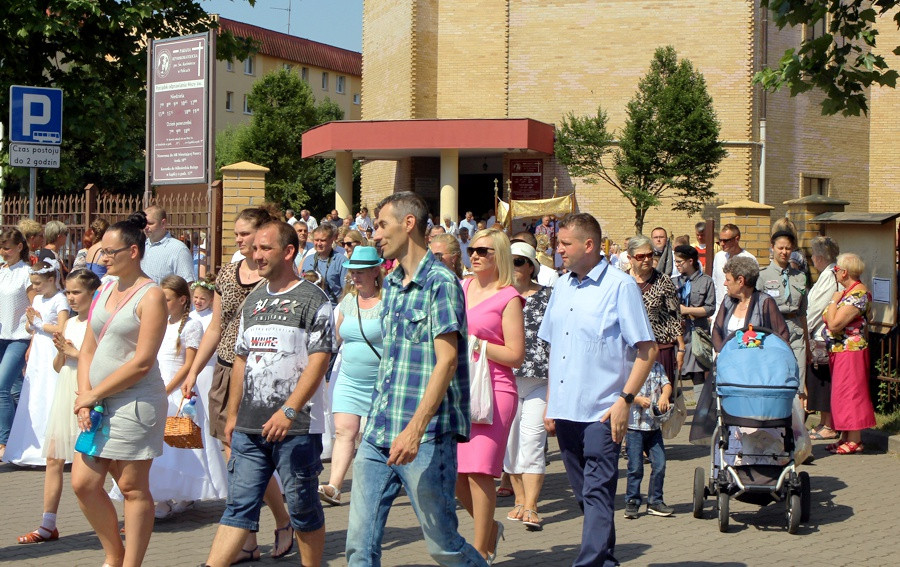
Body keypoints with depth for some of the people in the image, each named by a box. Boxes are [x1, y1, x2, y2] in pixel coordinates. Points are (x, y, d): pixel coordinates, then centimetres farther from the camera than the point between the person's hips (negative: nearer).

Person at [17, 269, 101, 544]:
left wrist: (74, 351, -14)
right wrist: (61, 351, -4)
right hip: (65, 394, 7)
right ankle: (47, 525, 5)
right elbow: (58, 366, 16)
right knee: (54, 458, 3)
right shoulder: (68, 324, 13)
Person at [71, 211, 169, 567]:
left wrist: (93, 394, -12)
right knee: (83, 483, 4)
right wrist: (85, 396, -2)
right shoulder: (105, 291, 13)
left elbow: (142, 362, -16)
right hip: (99, 404, 7)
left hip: (135, 402, -7)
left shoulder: (151, 296, -10)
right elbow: (88, 350, 13)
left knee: (133, 488, 0)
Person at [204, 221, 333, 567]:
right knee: (238, 507, 3)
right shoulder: (253, 300, 16)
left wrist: (288, 411, -21)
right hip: (249, 427, 6)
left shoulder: (313, 300, -5)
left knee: (303, 507, 5)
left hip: (296, 427, -6)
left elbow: (319, 361, -13)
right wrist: (233, 414, 17)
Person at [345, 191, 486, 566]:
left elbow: (446, 361, -17)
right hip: (378, 435, 8)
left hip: (426, 437, -7)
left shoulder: (441, 282, -9)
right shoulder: (391, 284, 16)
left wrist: (416, 428, -26)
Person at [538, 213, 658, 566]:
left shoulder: (620, 285, -7)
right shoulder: (562, 287, 12)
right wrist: (550, 403, 14)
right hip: (566, 410, 7)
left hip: (601, 412, -7)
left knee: (598, 492, -7)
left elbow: (648, 349, -9)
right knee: (584, 493, 14)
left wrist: (625, 400, -15)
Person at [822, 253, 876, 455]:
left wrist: (834, 300, -14)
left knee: (849, 392, -6)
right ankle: (845, 437, 18)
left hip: (850, 352, -11)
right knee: (844, 392, 13)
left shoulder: (858, 294, -18)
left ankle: (854, 441, -2)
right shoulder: (848, 291, 13)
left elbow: (834, 324, -24)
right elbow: (831, 322, 17)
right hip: (839, 352, 11)